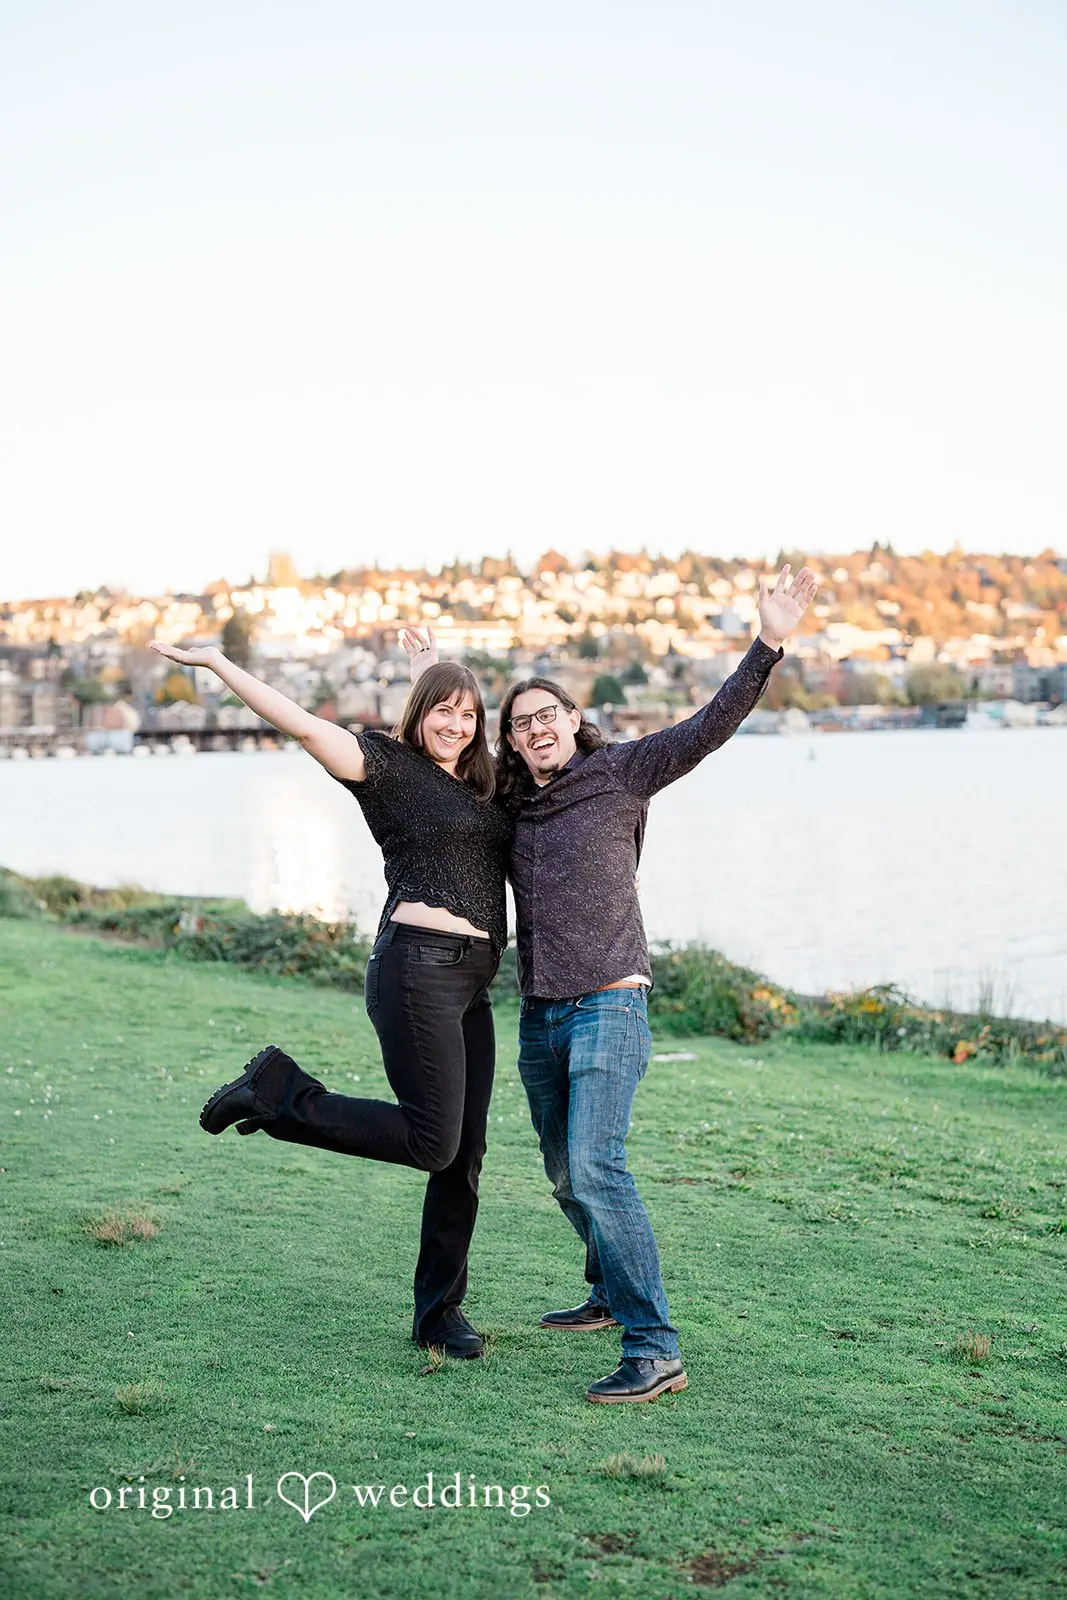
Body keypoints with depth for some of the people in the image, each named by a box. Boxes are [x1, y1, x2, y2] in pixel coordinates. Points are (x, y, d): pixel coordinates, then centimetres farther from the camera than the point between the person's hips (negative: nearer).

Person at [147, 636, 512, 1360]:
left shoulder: (484, 789, 21)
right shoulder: (390, 764, -1)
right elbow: (307, 726, -11)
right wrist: (218, 662, -17)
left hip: (472, 984, 8)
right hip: (418, 966, -8)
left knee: (465, 1155, 7)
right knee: (432, 1142, -12)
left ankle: (439, 1313, 17)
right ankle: (278, 1093, 4)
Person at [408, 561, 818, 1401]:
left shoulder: (622, 772, -3)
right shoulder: (513, 802, 12)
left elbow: (710, 725, -13)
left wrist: (769, 645, -22)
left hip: (609, 1003, -7)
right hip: (540, 1012, 7)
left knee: (595, 1167, -19)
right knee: (564, 1172, 16)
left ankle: (654, 1350, -18)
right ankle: (613, 1293, 38)